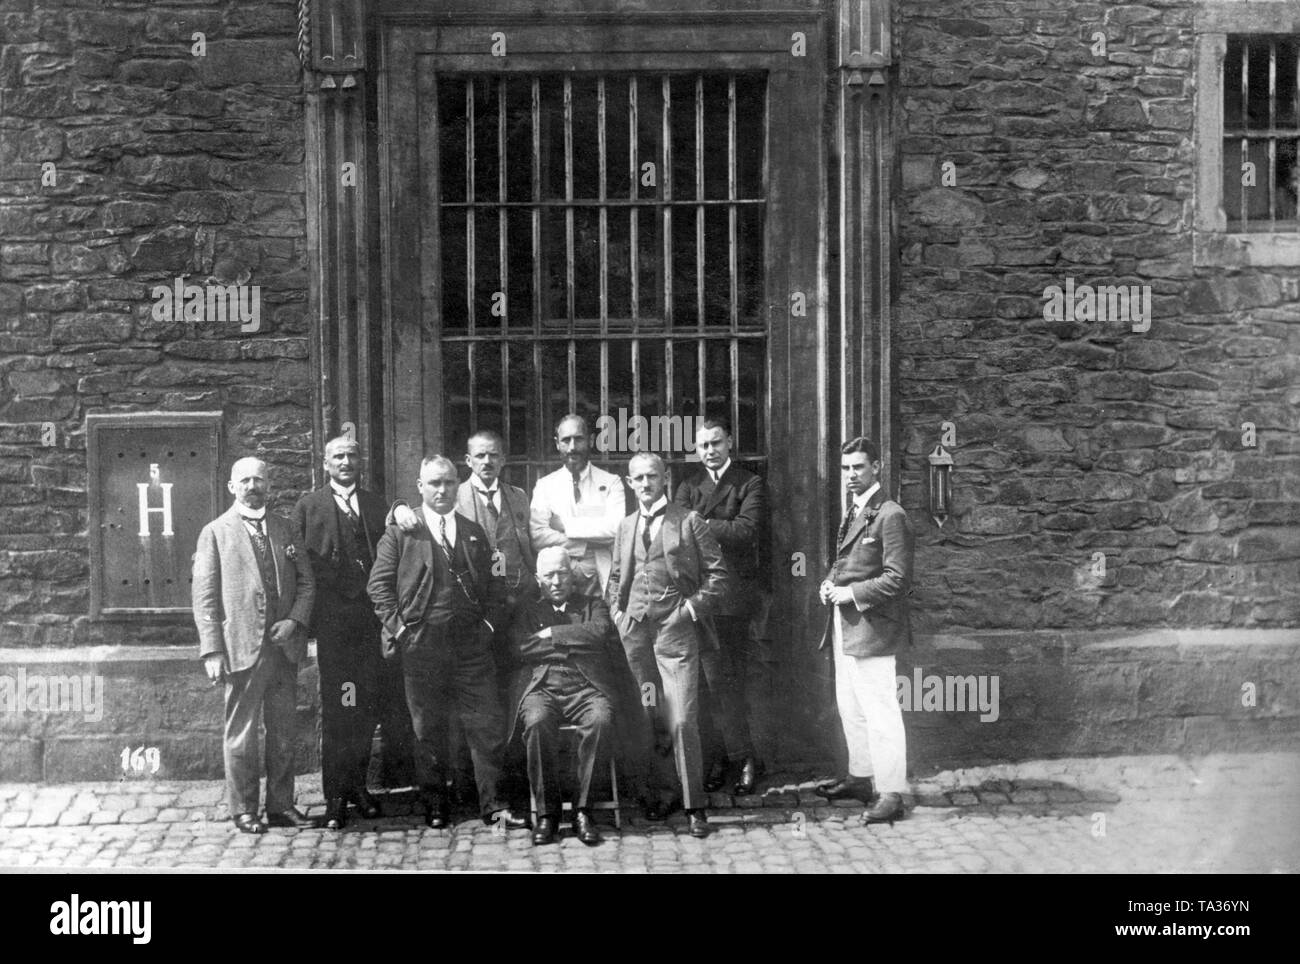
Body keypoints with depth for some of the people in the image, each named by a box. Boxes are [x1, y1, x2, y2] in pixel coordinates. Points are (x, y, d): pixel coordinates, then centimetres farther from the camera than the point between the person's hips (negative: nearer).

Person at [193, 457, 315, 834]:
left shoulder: (284, 529, 13)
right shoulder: (215, 533, 2)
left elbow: (306, 581, 13)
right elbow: (204, 597, -3)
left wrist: (295, 620, -5)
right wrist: (212, 651, -10)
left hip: (284, 645, 4)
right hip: (242, 647, -4)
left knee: (283, 732, 9)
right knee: (241, 733, 1)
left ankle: (281, 805, 18)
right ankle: (243, 810, 11)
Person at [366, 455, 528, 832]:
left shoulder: (474, 533, 15)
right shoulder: (399, 533, 4)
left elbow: (494, 584, 16)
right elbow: (378, 584, 1)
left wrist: (490, 623, 3)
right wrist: (398, 627, -7)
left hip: (472, 643, 2)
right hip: (421, 645, -2)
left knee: (486, 726, 0)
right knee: (428, 729, 6)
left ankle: (492, 805, 7)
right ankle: (434, 804, 19)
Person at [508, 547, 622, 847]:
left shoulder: (593, 604, 22)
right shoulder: (527, 609, 21)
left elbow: (598, 632, -1)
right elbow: (518, 647, 2)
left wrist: (551, 634, 2)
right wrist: (572, 640, 2)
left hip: (585, 686, 0)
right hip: (541, 686, 0)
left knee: (600, 720, -34)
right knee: (537, 722, -35)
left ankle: (582, 809, -22)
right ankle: (546, 811, -20)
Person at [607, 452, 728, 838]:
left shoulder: (689, 521, 1)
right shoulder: (626, 525, 15)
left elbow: (717, 574, 0)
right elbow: (616, 577, 25)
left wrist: (692, 608, -8)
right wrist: (617, 611, 10)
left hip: (676, 631, -4)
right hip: (635, 632, 4)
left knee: (682, 721, -10)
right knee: (645, 721, 6)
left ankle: (694, 806, -1)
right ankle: (653, 796, 19)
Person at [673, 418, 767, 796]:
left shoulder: (750, 485, 5)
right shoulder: (688, 487, 16)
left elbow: (747, 530, -10)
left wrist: (700, 524, -7)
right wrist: (721, 530, -12)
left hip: (736, 593, -2)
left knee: (730, 681, -1)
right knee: (718, 681, 0)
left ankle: (725, 754, 10)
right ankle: (743, 758, 10)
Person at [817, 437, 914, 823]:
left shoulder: (890, 516, -13)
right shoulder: (852, 513, 16)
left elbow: (897, 579, -18)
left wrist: (851, 593, -17)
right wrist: (829, 584, 6)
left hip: (872, 628, -9)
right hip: (845, 627, 10)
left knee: (881, 712, -6)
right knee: (850, 708, 18)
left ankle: (891, 794, 1)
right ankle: (860, 777, 32)